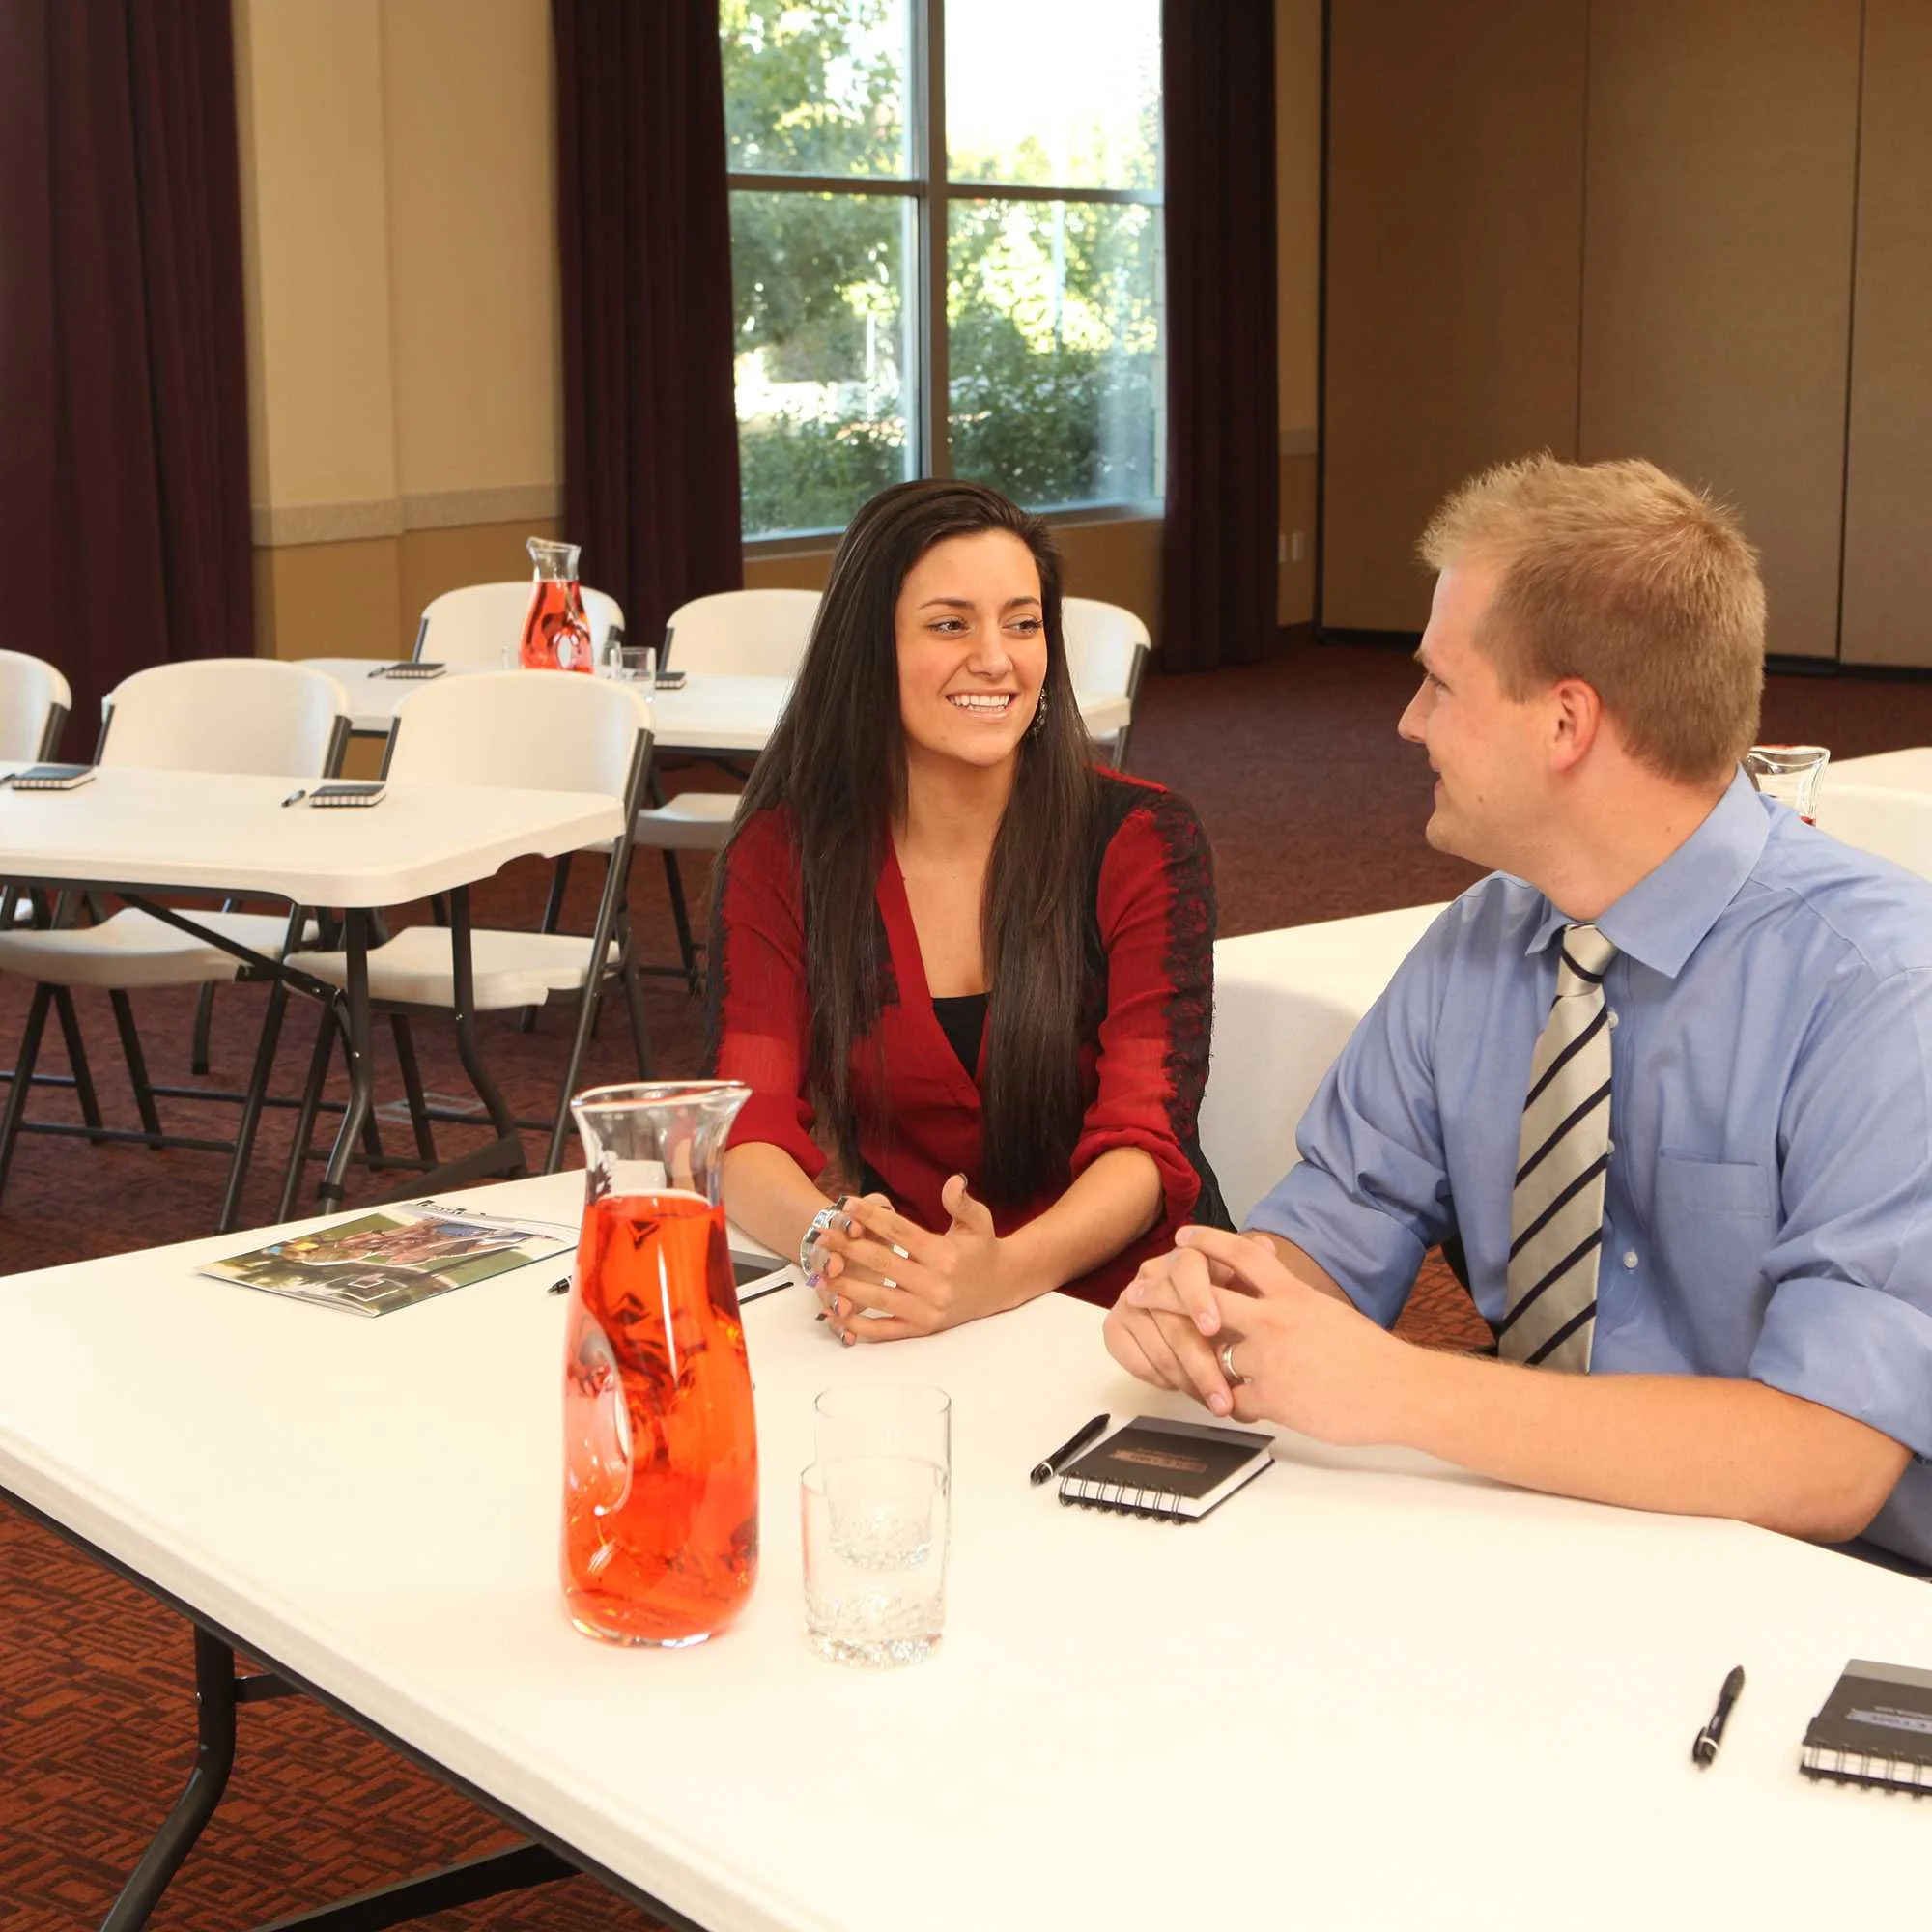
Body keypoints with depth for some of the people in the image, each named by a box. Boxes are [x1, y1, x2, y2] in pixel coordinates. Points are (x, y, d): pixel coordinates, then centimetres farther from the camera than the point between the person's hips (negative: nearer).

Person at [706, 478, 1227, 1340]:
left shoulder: (1141, 841, -3)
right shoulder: (779, 856, 1)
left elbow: (1145, 1145, -13)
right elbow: (748, 1131, -8)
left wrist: (1002, 1274, -33)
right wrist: (830, 1242, -32)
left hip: (1124, 1308, -1)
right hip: (904, 1331, 1)